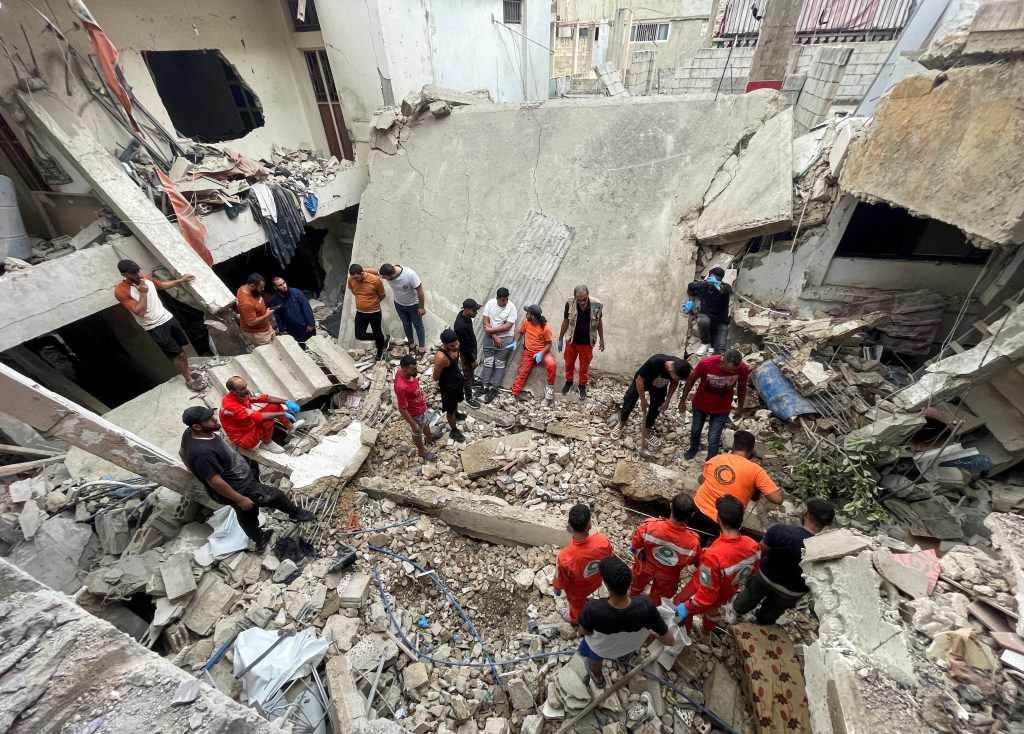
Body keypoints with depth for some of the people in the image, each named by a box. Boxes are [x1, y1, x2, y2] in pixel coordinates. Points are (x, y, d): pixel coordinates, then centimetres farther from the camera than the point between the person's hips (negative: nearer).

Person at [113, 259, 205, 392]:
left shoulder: (146, 278, 0)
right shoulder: (120, 291, -20)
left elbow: (162, 285, 22)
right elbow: (140, 312, -24)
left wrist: (181, 280, 17)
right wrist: (143, 293, -25)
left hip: (167, 318, 6)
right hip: (154, 327, -6)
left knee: (180, 348, 17)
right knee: (176, 353, -1)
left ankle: (188, 371, 36)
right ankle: (189, 380, 14)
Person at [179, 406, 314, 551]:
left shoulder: (191, 433, -9)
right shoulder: (203, 453, -39)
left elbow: (182, 452, 12)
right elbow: (215, 482, -31)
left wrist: (197, 471, 28)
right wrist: (240, 499, -20)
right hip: (238, 489, -10)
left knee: (246, 516, 28)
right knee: (275, 495, 8)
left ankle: (260, 541, 50)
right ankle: (296, 513, 35)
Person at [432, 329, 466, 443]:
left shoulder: (455, 346, -16)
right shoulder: (441, 357, -39)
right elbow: (436, 378, -24)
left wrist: (457, 369, -2)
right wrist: (447, 376, -9)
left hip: (458, 380, 7)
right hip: (448, 387, -7)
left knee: (456, 401, 36)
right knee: (450, 410, 18)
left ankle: (456, 414, 66)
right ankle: (454, 431, 42)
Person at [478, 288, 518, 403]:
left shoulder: (512, 307, -14)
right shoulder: (490, 303, -6)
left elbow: (507, 327, -18)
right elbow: (486, 322, -7)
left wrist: (491, 330, -15)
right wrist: (495, 337, -14)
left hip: (505, 338, -2)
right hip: (490, 337, 3)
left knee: (499, 365, 4)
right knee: (488, 362, 8)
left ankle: (493, 389, 10)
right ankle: (484, 386, 17)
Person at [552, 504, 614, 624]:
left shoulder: (565, 557, -46)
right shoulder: (603, 540, -37)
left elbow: (561, 580, -22)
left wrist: (556, 588, 1)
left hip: (577, 590, -3)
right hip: (595, 581, 3)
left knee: (577, 604, 34)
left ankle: (577, 621, 63)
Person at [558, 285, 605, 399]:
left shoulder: (597, 305, -22)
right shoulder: (570, 304, -22)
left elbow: (599, 321, -4)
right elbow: (565, 321, -6)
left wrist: (601, 339, 5)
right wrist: (560, 339, 1)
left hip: (587, 342, -1)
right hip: (571, 341, 1)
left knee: (584, 366, 18)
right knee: (569, 363, 21)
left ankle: (583, 385, 43)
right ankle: (569, 381, 48)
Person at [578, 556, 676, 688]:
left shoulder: (594, 609, -44)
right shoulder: (646, 606, -41)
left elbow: (585, 632, -21)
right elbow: (670, 641, -24)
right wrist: (653, 633, -2)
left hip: (601, 648, -2)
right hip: (631, 645, 2)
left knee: (594, 659, 36)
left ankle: (598, 678, 65)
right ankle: (624, 656, 68)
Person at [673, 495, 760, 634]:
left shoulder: (714, 556, -45)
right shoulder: (753, 546, -26)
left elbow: (706, 594, -32)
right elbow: (750, 572, -3)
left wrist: (687, 608, -15)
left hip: (702, 594, -5)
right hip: (726, 594, 6)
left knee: (680, 607, 26)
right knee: (713, 610, 37)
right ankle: (707, 631, 65)